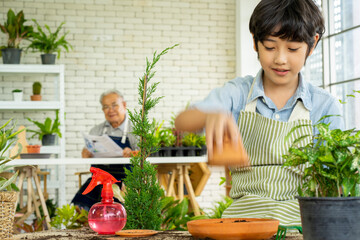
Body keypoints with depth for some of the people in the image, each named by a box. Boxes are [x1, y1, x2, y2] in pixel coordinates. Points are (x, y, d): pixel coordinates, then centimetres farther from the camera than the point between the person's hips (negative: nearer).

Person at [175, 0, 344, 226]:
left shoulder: (325, 106, 5)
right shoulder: (238, 93, 6)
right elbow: (182, 121, -11)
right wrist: (211, 115, -35)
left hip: (299, 219, 0)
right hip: (243, 215, 0)